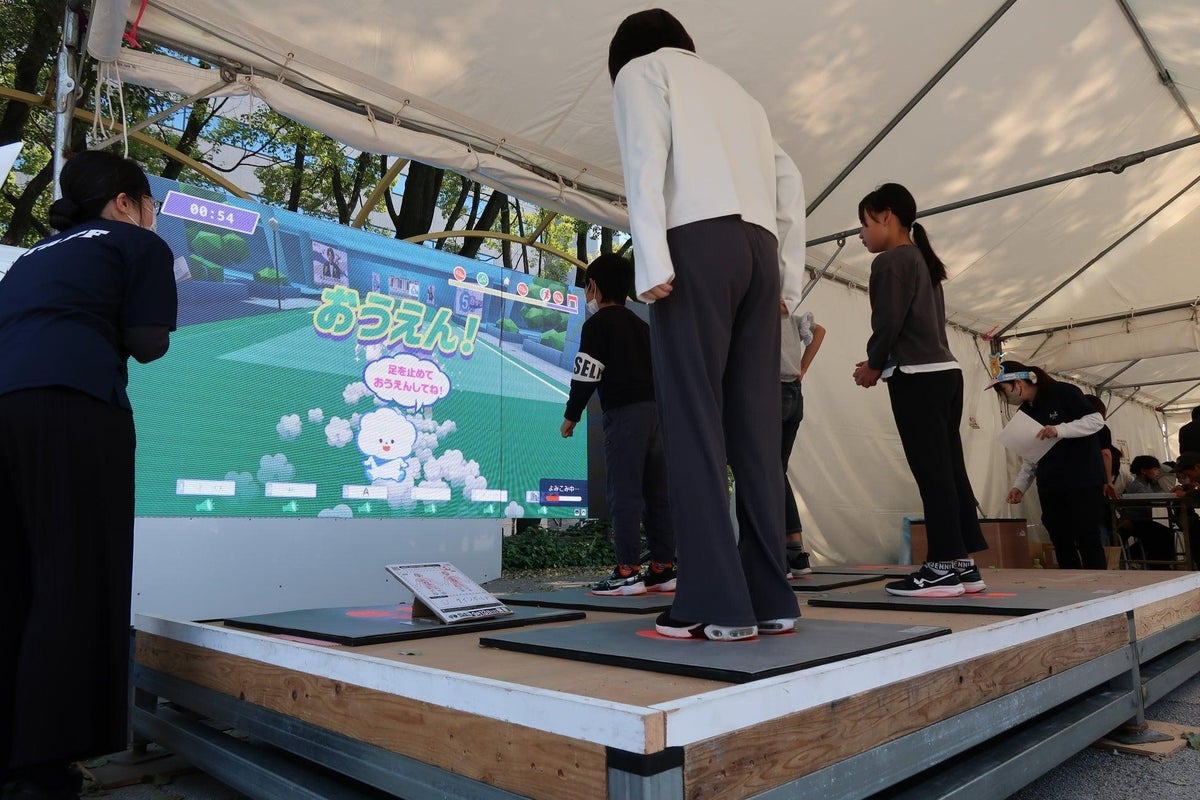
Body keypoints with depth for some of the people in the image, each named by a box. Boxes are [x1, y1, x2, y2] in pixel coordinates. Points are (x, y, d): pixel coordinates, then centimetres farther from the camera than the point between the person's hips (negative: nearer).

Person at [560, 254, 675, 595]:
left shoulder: (597, 324, 2)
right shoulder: (641, 325, 25)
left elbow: (586, 373, -6)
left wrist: (571, 415, 2)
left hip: (625, 413, -7)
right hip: (656, 410, 8)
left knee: (624, 493, -8)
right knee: (657, 493, 6)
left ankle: (628, 571, -10)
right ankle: (663, 569, 8)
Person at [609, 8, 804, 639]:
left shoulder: (638, 70, 16)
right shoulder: (734, 90, 33)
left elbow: (645, 162, -4)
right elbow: (790, 183, 22)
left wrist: (650, 261, -15)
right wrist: (789, 278, 16)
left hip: (699, 243, -6)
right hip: (759, 251, 6)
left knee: (694, 425, -9)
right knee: (755, 430, 2)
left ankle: (718, 605, -13)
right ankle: (771, 598, 1)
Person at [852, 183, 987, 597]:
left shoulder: (891, 261, -7)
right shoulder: (922, 260, 22)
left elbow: (888, 323, -15)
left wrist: (872, 365, 2)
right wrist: (883, 363, 15)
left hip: (917, 377, -10)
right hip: (944, 372, 10)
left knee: (931, 472, -8)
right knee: (950, 469, 8)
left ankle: (944, 567, -6)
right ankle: (964, 563, 11)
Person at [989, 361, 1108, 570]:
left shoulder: (1063, 393, -8)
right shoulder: (1025, 412, 11)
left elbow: (1096, 420, -13)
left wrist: (1060, 430, -26)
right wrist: (1020, 485, 4)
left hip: (1082, 479, -6)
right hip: (1049, 486, 6)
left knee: (1087, 540, -6)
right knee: (1061, 544, 5)